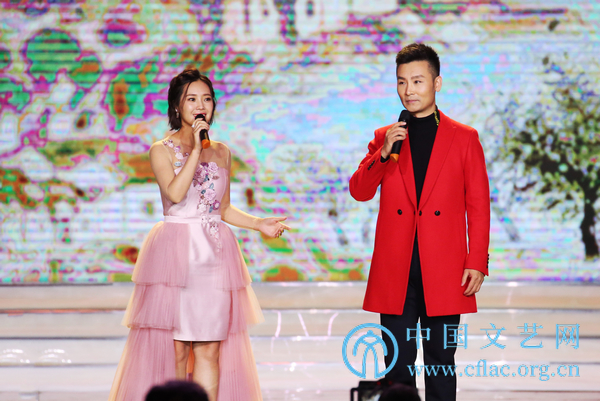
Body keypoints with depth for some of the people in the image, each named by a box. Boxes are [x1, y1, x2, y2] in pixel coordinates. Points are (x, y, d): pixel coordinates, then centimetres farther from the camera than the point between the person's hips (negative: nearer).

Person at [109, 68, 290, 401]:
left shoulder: (221, 152, 14)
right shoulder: (162, 150, 0)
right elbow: (175, 193, -17)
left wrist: (260, 224, 8)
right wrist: (196, 149, -14)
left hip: (214, 256, 4)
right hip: (175, 253, -4)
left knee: (209, 350, -1)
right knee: (175, 349, -5)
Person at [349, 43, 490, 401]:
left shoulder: (465, 139, 6)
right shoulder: (385, 137, 12)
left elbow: (479, 207, 4)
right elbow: (360, 192, 3)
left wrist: (477, 262, -5)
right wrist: (383, 154, -12)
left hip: (443, 274, -2)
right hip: (395, 274, 2)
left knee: (441, 366, 4)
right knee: (398, 368, 3)